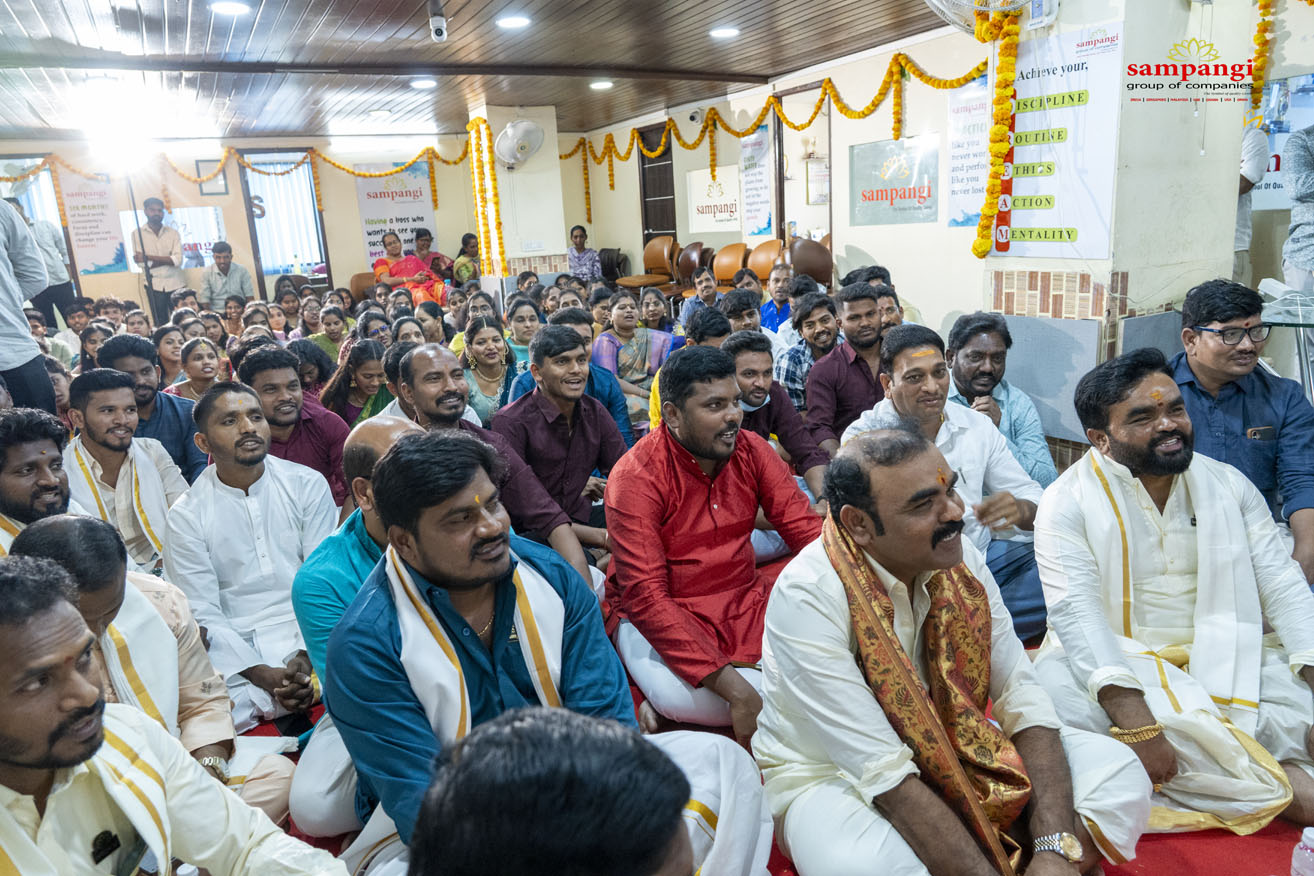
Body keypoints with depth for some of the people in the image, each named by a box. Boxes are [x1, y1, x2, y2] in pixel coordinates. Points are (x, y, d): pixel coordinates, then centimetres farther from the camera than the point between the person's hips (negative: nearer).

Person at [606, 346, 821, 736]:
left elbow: (805, 528, -4)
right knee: (678, 698, -36)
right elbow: (645, 597, -24)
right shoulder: (635, 476, -18)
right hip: (661, 613, -5)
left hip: (744, 596, 6)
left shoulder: (752, 451, -1)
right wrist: (733, 688, -33)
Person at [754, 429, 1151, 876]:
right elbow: (883, 772, -28)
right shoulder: (807, 597, -28)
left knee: (1115, 769, -12)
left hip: (949, 748, 5)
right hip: (831, 776, -5)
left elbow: (1022, 698, -10)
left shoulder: (959, 560, -10)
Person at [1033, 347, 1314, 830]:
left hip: (1222, 659, 3)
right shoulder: (1068, 500, -7)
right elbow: (1075, 610, -19)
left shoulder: (1229, 486, 7)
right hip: (1112, 659, -2)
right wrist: (1130, 712, -32)